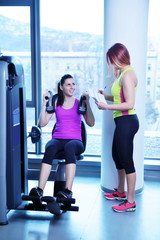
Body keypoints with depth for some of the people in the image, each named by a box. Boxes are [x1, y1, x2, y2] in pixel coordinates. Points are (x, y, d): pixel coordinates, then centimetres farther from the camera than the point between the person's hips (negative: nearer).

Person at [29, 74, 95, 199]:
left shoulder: (79, 103, 11)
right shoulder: (56, 103, 14)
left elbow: (91, 123, -1)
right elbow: (42, 123, 6)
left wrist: (87, 103, -5)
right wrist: (45, 104, 0)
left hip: (75, 141, -1)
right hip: (57, 139, 1)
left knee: (69, 147, -39)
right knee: (50, 148, -36)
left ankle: (68, 191, -48)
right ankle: (40, 189, -45)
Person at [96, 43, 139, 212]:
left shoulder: (127, 75, -17)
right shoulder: (122, 73, 14)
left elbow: (129, 104, -22)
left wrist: (107, 107, -19)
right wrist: (106, 96, 9)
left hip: (127, 121, -11)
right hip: (123, 122, 11)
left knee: (126, 161, -3)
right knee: (117, 156, 22)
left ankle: (130, 202, 8)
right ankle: (121, 192, 39)